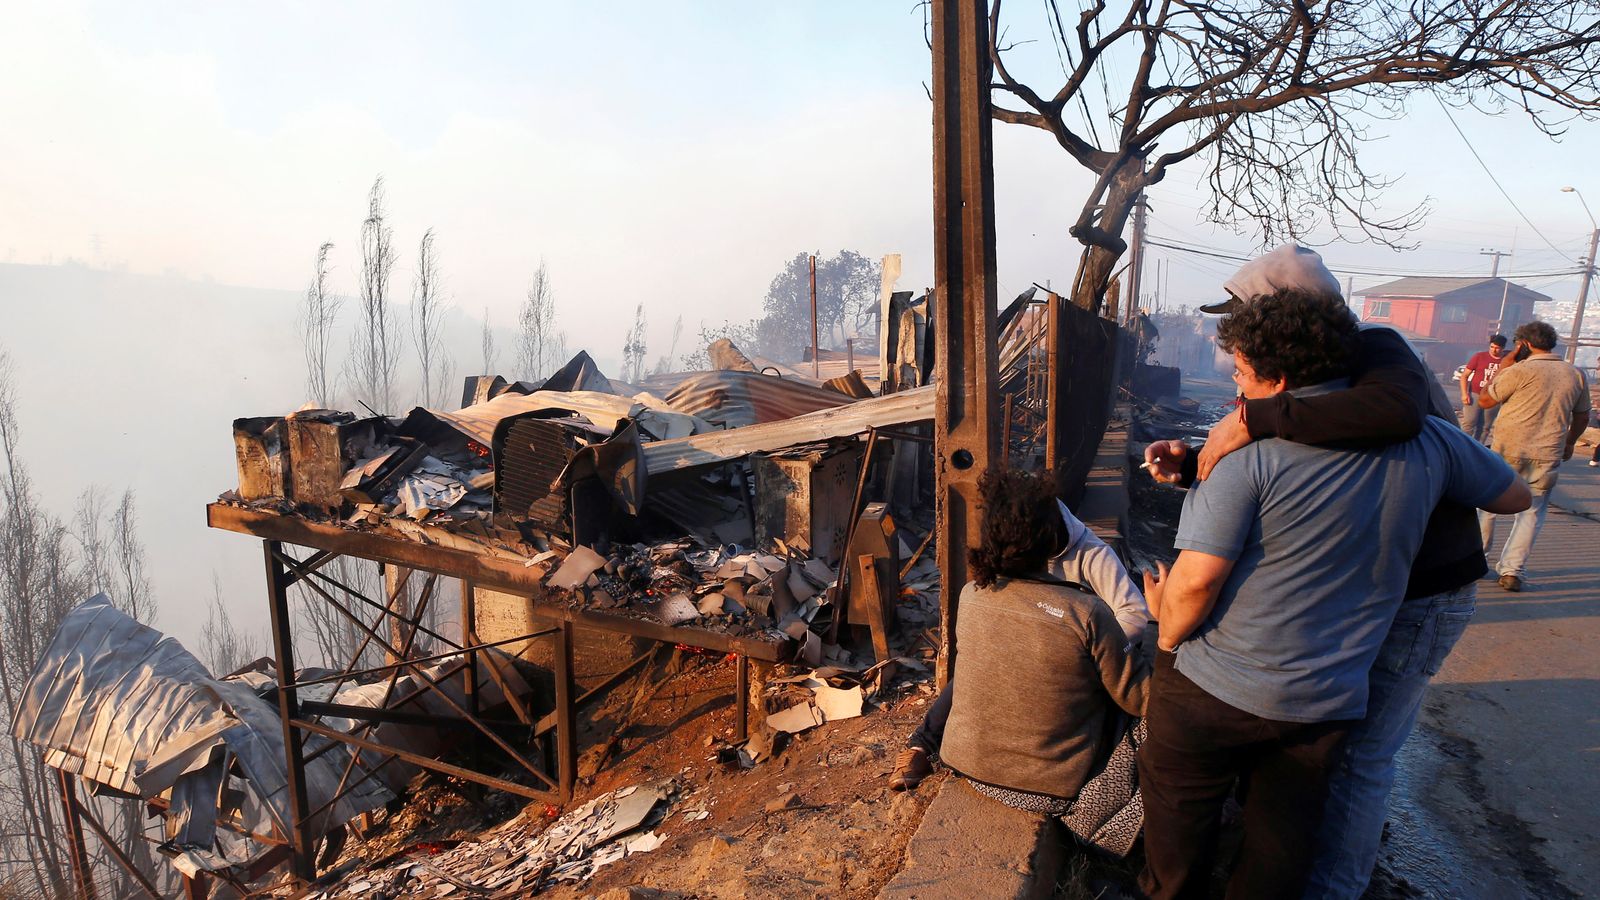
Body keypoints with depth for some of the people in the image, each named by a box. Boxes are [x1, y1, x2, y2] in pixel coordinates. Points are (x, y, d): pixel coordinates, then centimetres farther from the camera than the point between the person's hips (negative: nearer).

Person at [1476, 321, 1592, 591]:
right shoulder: (1576, 375, 7)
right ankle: (1512, 571, 4)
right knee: (1532, 513, 9)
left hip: (1507, 451, -3)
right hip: (1547, 457, 3)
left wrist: (1501, 370, 4)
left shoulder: (1520, 371, -10)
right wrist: (1569, 442, 32)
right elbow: (1582, 417, 17)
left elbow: (1485, 401, -3)